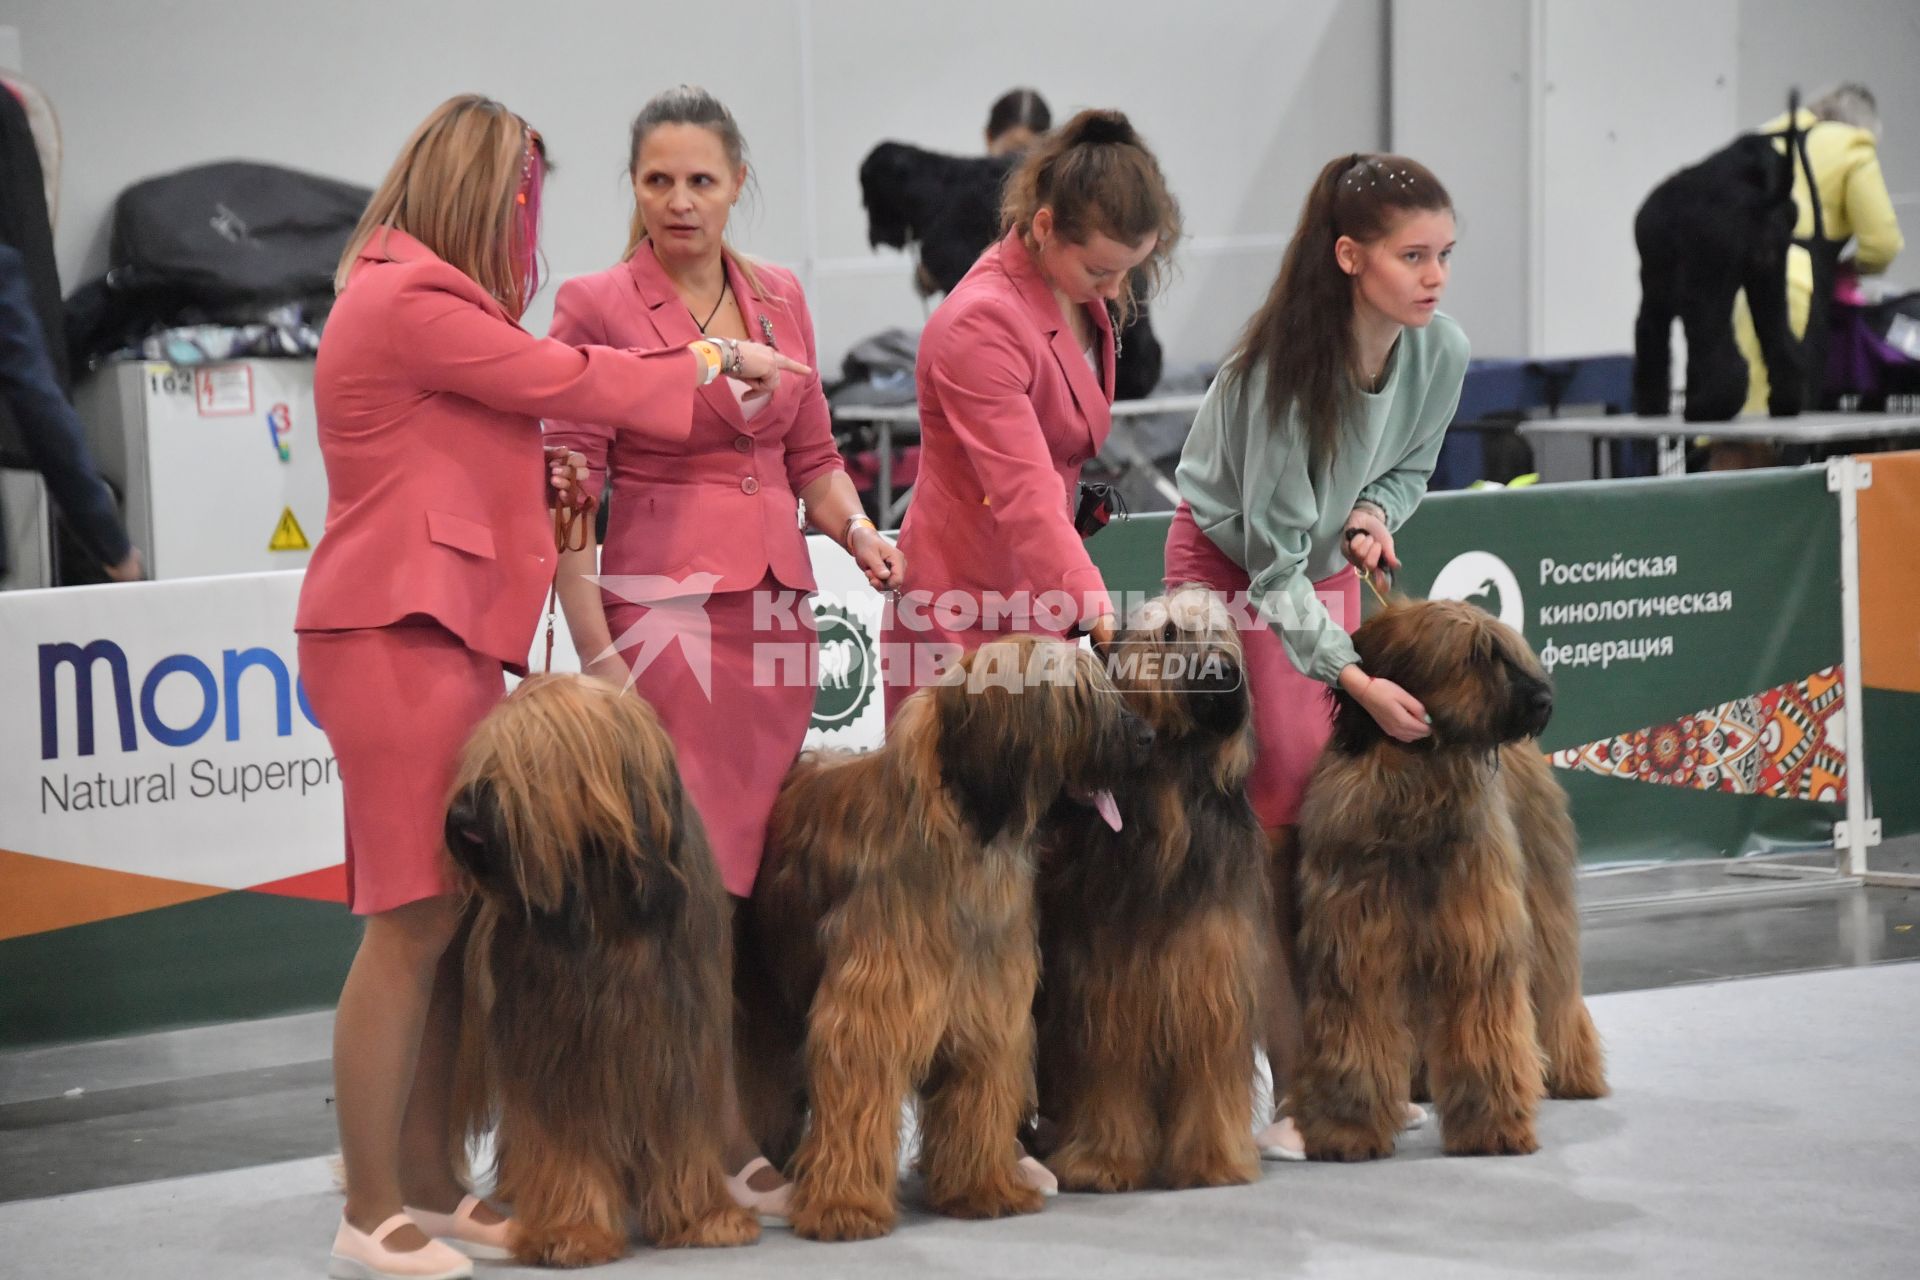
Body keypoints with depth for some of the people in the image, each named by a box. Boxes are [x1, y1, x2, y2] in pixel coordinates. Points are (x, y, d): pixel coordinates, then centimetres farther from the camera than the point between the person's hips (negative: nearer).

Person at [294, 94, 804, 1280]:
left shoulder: (417, 294, 21)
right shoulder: (413, 299, -11)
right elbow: (569, 380, -7)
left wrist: (540, 475, 6)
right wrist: (718, 359, 6)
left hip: (439, 633, 10)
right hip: (402, 634, -10)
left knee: (454, 918, 7)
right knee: (415, 919, -10)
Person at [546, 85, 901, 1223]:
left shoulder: (781, 297, 12)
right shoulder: (596, 307, -4)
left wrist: (858, 533, 0)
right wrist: (597, 652, -12)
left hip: (779, 609, 6)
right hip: (666, 610, -5)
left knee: (764, 867, 7)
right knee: (696, 877, -7)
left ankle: (750, 1122, 14)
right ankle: (731, 1144, -3)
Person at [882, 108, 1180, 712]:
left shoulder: (1081, 295, 7)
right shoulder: (981, 325, -21)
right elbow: (1026, 500, -30)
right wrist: (1098, 612, -39)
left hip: (1040, 599, 8)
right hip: (969, 612, -8)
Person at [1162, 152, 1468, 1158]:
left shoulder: (1440, 352, -14)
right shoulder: (1287, 362, -32)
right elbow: (1274, 562, -30)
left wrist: (1373, 513, -16)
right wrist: (1357, 680, -35)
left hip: (1331, 564, 6)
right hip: (1232, 570, -6)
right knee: (1283, 807, -14)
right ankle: (1298, 1086, -12)